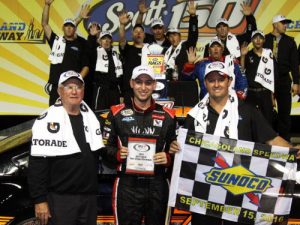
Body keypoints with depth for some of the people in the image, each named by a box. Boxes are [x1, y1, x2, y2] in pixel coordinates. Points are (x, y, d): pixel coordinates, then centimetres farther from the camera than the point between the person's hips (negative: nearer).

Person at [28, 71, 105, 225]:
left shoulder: (92, 119, 10)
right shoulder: (47, 121, -9)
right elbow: (37, 164, -12)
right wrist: (40, 200, -14)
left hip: (89, 197, 6)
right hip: (60, 199, -6)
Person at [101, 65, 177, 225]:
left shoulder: (167, 116, 5)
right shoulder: (117, 113, 2)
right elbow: (104, 146, 6)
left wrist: (168, 158, -8)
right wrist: (117, 154, -13)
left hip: (157, 185, 2)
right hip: (127, 185, -1)